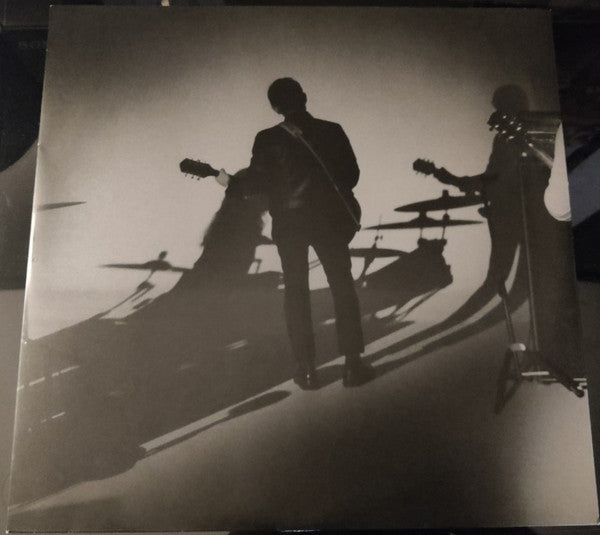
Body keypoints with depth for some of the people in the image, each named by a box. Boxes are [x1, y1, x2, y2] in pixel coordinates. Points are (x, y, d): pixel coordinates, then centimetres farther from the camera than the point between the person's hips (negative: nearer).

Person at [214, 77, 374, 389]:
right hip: (330, 219, 1)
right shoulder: (332, 131, -2)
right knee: (343, 288, 9)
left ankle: (307, 369, 10)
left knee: (296, 293, 9)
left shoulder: (268, 139, -6)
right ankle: (353, 364, 9)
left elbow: (256, 182, -5)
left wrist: (229, 182, 14)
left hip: (289, 223, 0)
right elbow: (351, 175, 2)